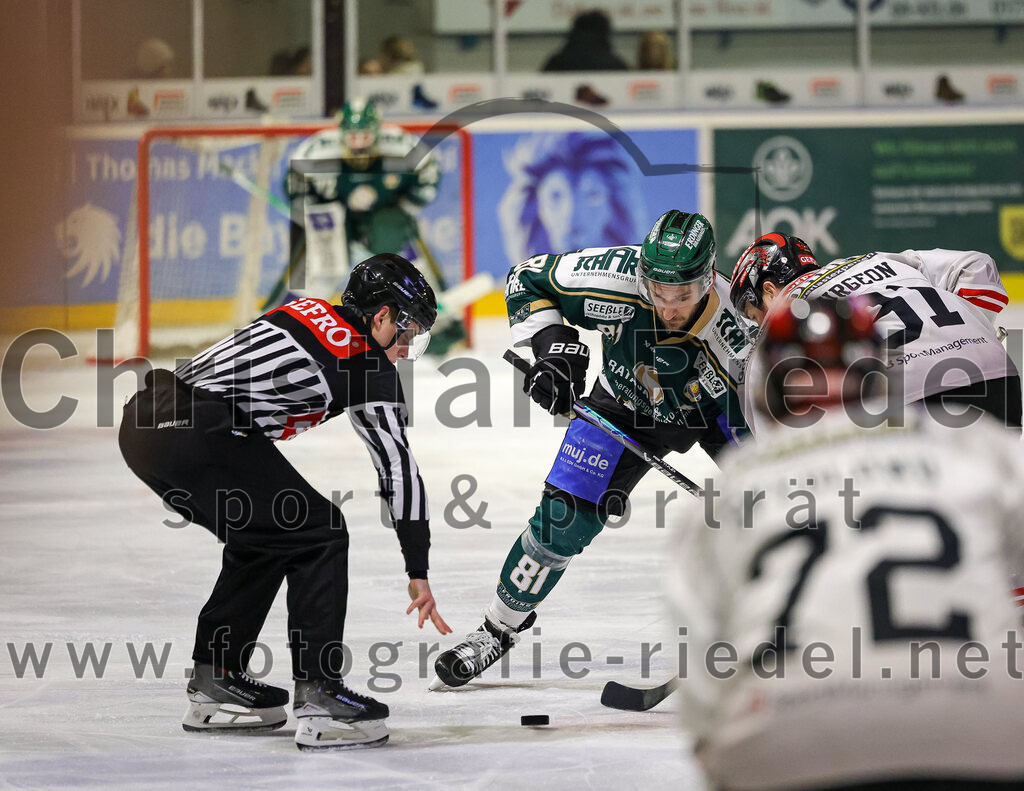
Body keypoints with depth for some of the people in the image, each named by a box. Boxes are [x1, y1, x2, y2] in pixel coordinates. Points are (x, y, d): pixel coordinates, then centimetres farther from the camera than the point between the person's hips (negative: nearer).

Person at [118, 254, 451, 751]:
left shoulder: (307, 314, 25)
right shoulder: (366, 362, 2)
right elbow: (398, 467, 4)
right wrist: (418, 571, 9)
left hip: (144, 420, 9)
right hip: (199, 432, -9)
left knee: (263, 538, 24)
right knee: (316, 534, 1)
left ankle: (213, 683, 30)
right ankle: (318, 696, -3)